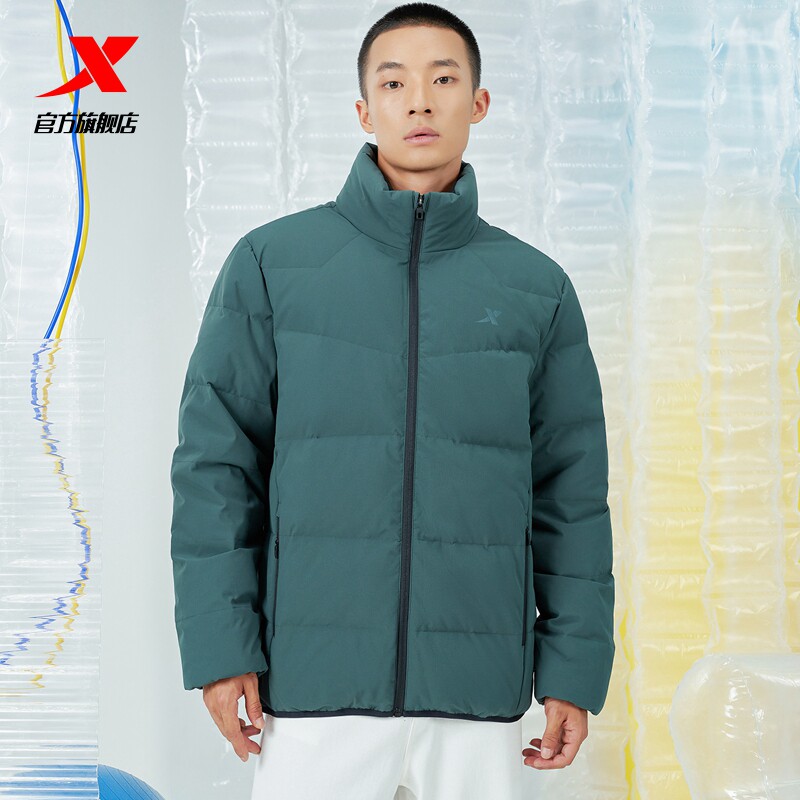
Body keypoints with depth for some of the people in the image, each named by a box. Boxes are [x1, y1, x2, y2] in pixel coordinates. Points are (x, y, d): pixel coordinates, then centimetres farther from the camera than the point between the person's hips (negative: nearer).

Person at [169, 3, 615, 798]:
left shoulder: (537, 288, 6)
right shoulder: (271, 262, 1)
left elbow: (571, 493, 7)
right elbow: (216, 462, 0)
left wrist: (574, 670, 3)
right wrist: (218, 646, -5)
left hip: (477, 701, 2)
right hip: (314, 693, -1)